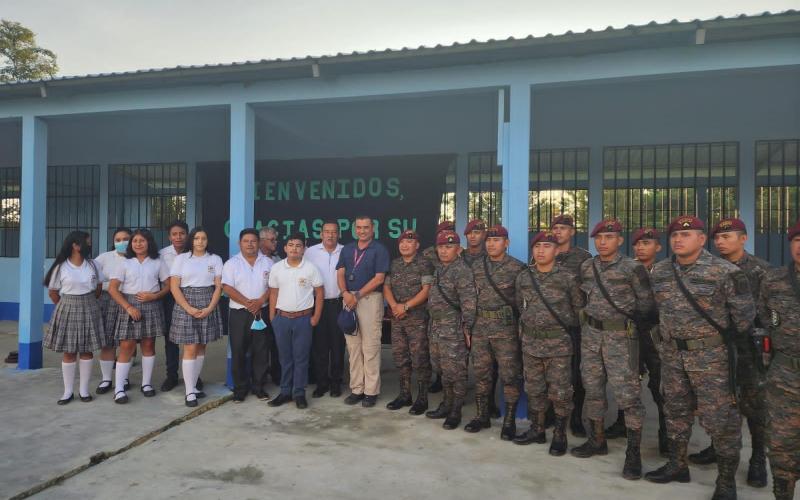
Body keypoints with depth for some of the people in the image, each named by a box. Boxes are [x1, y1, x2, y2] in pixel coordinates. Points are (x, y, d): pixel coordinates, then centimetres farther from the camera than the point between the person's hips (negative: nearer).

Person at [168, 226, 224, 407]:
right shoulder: (181, 258, 2)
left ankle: (193, 385, 20)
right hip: (185, 306, -2)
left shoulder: (215, 259, 5)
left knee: (201, 347, 8)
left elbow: (218, 286, 2)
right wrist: (189, 308, -13)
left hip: (208, 307, 2)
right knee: (190, 348, -5)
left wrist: (210, 308, -10)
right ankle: (190, 392, 2)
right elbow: (174, 287, -3)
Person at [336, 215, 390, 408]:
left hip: (370, 298, -5)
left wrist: (357, 295, -11)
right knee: (353, 346, 7)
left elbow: (379, 278, -8)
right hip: (349, 299, 5)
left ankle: (371, 391, 4)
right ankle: (356, 388, 15)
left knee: (370, 346, -3)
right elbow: (340, 273, 10)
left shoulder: (379, 250, -2)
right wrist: (345, 293, -9)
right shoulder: (347, 249, 15)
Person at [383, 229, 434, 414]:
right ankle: (404, 394, 23)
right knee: (400, 357, 11)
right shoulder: (394, 264, 13)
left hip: (418, 318, -6)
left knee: (419, 358, -3)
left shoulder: (424, 264, -4)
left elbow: (426, 290, -11)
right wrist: (393, 305, -9)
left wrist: (405, 306, -14)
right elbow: (386, 287, 10)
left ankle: (422, 398, 8)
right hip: (397, 318, 6)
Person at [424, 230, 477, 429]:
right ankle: (446, 405, 28)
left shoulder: (462, 271, -12)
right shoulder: (439, 269, 14)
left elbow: (469, 302, -17)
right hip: (438, 327, 8)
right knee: (444, 369, 16)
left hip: (454, 329, -8)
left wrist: (467, 327, -19)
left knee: (456, 370, 0)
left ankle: (455, 412, 10)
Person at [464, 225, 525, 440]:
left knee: (509, 375, 1)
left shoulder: (517, 268, -5)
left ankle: (509, 421, 13)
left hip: (506, 328, -4)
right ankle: (482, 416, 24)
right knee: (481, 373, 11)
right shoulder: (475, 266, 8)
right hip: (480, 328, 4)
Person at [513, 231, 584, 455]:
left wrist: (567, 331, 2)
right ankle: (537, 430, 28)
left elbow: (579, 309, 0)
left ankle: (560, 435, 18)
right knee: (534, 389, 13)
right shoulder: (522, 278, 4)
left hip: (559, 344, -4)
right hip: (530, 343, 4)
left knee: (560, 391, 3)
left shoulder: (568, 278, -7)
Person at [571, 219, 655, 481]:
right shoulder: (586, 267, 6)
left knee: (627, 393, -6)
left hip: (621, 336, -5)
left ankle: (634, 452, 7)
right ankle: (597, 440, 28)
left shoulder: (632, 268, -9)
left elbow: (647, 305, -3)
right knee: (592, 388, 13)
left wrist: (626, 318, 0)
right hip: (591, 334, 6)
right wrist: (590, 314, 9)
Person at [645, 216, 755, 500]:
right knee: (676, 411, 17)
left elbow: (744, 315, -6)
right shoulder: (659, 271, 3)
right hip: (672, 355, 6)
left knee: (719, 418, 1)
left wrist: (722, 340, 2)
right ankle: (677, 465, 34)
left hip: (711, 357, -5)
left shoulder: (724, 272, -14)